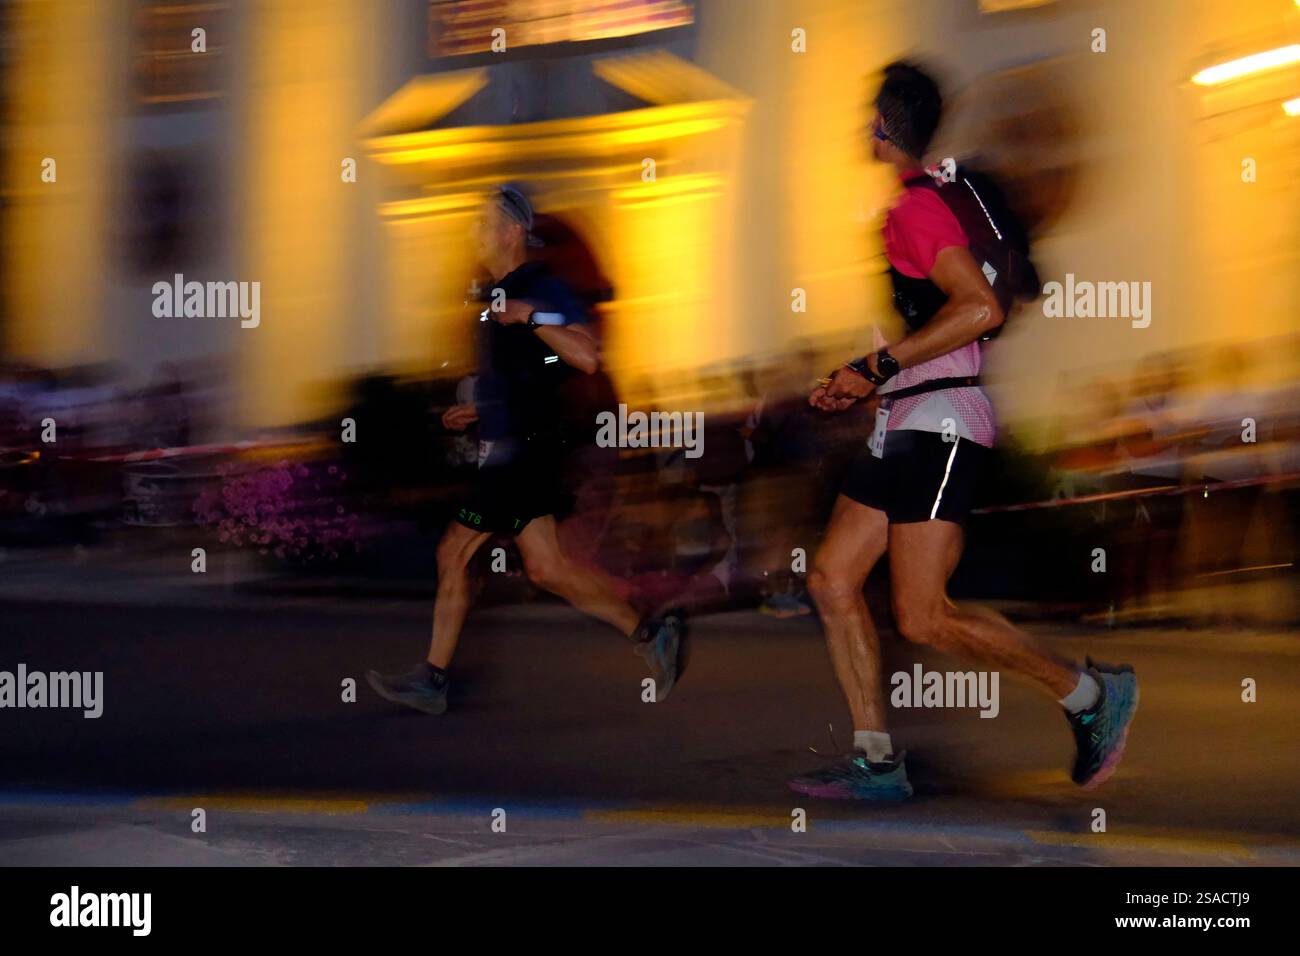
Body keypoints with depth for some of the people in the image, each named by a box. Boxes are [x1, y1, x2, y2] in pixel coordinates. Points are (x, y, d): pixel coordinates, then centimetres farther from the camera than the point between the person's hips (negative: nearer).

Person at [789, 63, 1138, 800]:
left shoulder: (917, 204, -12)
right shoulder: (897, 208, 19)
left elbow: (980, 308, -25)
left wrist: (878, 366, -20)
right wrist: (858, 385, 17)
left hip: (941, 423, -10)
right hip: (903, 426, 10)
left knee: (925, 617, -12)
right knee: (832, 579, 3)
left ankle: (1093, 694, 2)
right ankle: (877, 761, 4)